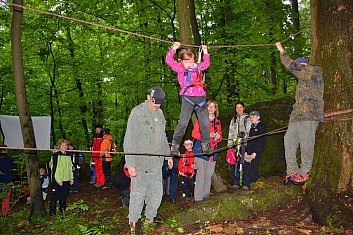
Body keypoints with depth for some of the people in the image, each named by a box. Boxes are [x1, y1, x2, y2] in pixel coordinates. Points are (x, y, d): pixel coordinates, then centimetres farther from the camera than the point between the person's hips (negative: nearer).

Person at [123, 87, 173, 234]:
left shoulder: (159, 113, 11)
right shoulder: (137, 112, -11)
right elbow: (129, 141, -13)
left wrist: (168, 155, 21)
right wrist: (130, 164, -17)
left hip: (156, 162, 7)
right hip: (140, 163, -6)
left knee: (157, 193, 12)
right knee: (138, 193, 0)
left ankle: (150, 218, 31)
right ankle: (133, 222, 17)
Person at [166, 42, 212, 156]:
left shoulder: (197, 67, 16)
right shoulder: (180, 68, 7)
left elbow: (206, 64, 35)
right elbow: (169, 60, 0)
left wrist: (205, 52, 31)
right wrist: (174, 48, 1)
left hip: (200, 97, 4)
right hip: (187, 97, -4)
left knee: (205, 122, 4)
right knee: (183, 122, -13)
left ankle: (206, 145, 18)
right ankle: (175, 145, -7)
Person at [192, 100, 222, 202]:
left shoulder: (217, 121, 18)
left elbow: (219, 135, 22)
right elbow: (194, 133, -7)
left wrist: (218, 137, -2)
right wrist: (207, 135, -18)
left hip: (212, 151, 6)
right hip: (201, 150, -5)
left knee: (209, 174, 9)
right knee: (201, 174, -8)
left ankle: (206, 195, 20)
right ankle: (198, 197, -3)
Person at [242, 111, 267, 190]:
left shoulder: (261, 126, -3)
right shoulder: (252, 127, 20)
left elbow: (260, 141, -12)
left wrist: (255, 153, -18)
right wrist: (246, 151, 8)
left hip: (257, 152, -7)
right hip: (250, 151, 7)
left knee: (253, 168, -8)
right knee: (246, 167, -3)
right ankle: (246, 184, 0)